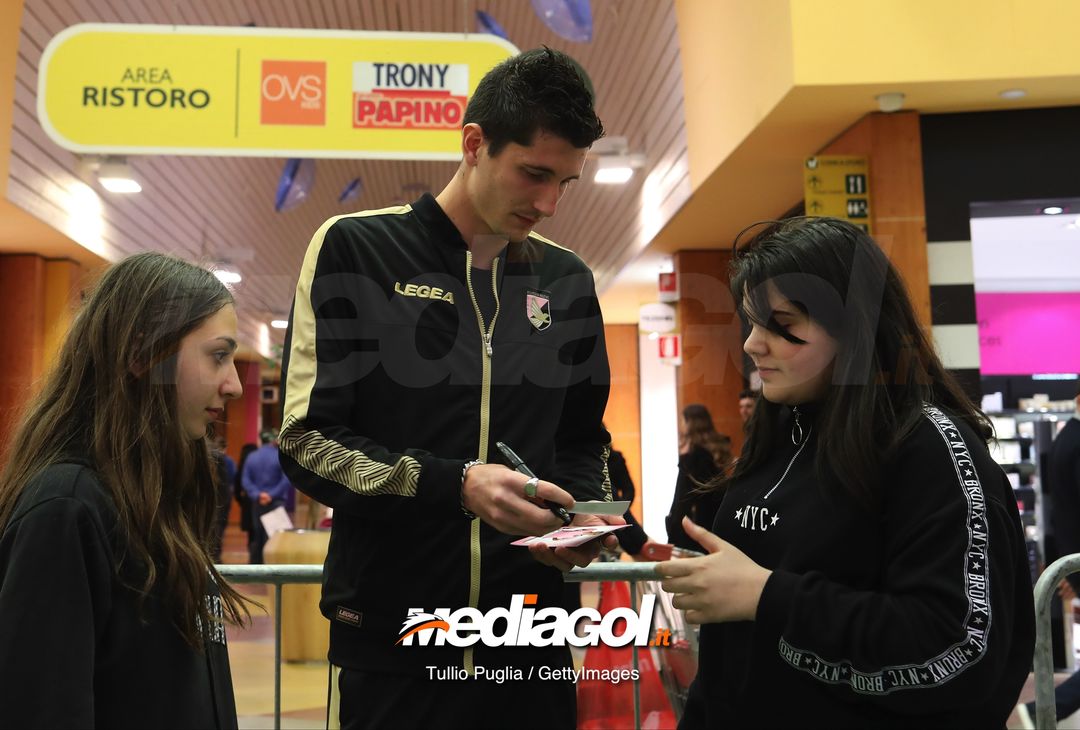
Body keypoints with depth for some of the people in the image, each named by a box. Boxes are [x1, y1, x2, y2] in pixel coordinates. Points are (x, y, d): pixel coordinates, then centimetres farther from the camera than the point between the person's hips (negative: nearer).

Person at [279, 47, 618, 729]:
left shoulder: (567, 280, 7)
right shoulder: (356, 249, -5)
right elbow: (307, 442, -9)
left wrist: (584, 514, -6)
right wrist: (456, 484, -22)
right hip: (392, 643, -3)